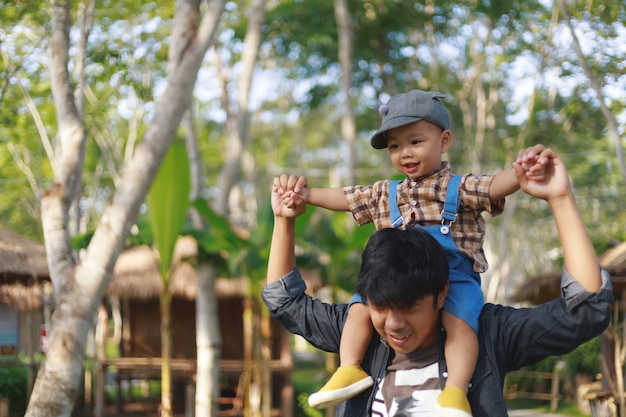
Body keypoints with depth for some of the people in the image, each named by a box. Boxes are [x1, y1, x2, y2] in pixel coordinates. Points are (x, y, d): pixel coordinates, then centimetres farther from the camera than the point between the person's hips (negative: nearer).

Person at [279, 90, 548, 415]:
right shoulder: (384, 194, 18)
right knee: (360, 307, -14)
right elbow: (345, 198, 24)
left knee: (459, 318, -31)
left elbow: (494, 186, -14)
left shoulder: (459, 188, 3)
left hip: (454, 278, -5)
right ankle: (350, 370, -15)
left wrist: (520, 173, -34)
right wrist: (308, 194, 16)